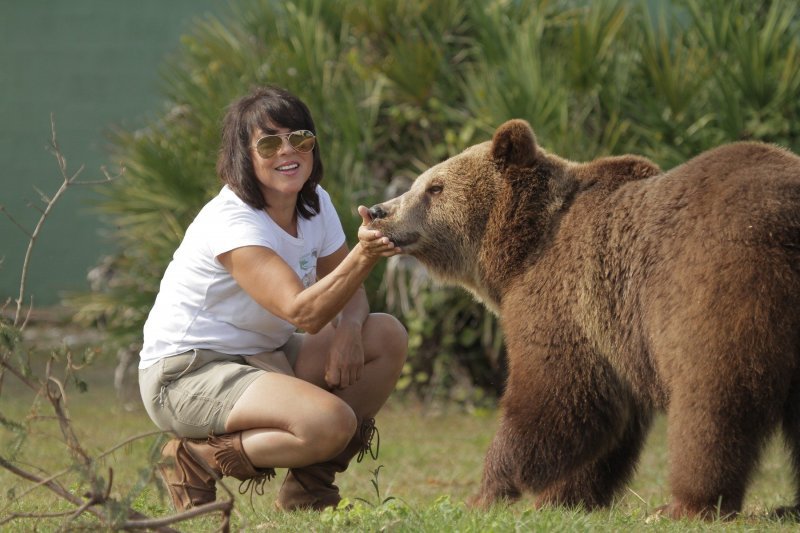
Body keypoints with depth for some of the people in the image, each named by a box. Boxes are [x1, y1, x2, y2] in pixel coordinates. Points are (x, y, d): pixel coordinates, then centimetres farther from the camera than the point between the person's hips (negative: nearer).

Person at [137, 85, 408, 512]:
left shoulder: (316, 205, 4)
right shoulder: (231, 222, -22)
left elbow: (349, 294, 9)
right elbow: (302, 313, -32)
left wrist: (348, 328, -16)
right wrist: (361, 256, -47)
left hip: (258, 359, 9)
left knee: (387, 337, -4)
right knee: (332, 422, -29)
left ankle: (308, 486, 5)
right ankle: (196, 461, -8)